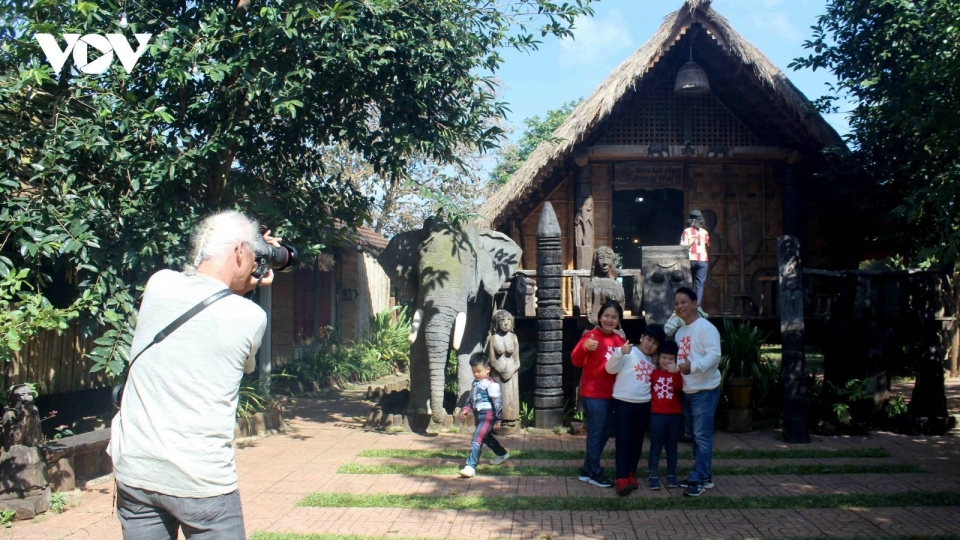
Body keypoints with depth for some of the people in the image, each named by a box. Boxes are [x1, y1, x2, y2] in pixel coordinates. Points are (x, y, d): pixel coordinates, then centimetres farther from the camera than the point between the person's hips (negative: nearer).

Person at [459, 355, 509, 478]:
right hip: (479, 415, 10)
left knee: (477, 439, -16)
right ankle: (502, 454, 47)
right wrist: (465, 409, 6)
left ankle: (470, 466, -20)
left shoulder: (490, 384, -15)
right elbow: (470, 398, 21)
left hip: (487, 415, -10)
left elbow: (497, 402, -15)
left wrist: (498, 420, -13)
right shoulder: (475, 383, 11)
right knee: (486, 437, 25)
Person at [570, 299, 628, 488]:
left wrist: (627, 354, -1)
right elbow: (576, 361, -22)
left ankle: (586, 470, 28)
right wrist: (585, 347, -42)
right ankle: (595, 473, 15)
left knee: (605, 432, 15)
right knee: (596, 433, 0)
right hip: (593, 393, -8)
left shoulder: (619, 340, 9)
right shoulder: (592, 335, -12)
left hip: (611, 394, 8)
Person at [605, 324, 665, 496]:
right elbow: (611, 369, -15)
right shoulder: (629, 353, -4)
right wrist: (620, 352, -30)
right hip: (623, 402, -6)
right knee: (623, 440, -7)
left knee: (637, 441, 12)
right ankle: (622, 478, -10)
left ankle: (631, 474, 23)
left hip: (643, 404, 6)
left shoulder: (653, 362, 15)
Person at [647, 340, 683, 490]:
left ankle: (671, 475, 18)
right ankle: (653, 476, 5)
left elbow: (679, 388, -17)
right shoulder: (653, 373, 3)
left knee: (672, 447, 10)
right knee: (655, 447, 1)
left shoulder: (676, 373, 4)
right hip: (656, 415, -1)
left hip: (674, 415, 1)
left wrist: (675, 372, -30)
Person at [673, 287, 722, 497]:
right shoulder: (679, 332, 15)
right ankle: (703, 476, 22)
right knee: (695, 436, 14)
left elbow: (714, 355, -23)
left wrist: (693, 366, -36)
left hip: (705, 390, -9)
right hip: (687, 390, 9)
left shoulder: (705, 327, -13)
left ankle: (698, 479, -4)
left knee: (702, 436, -7)